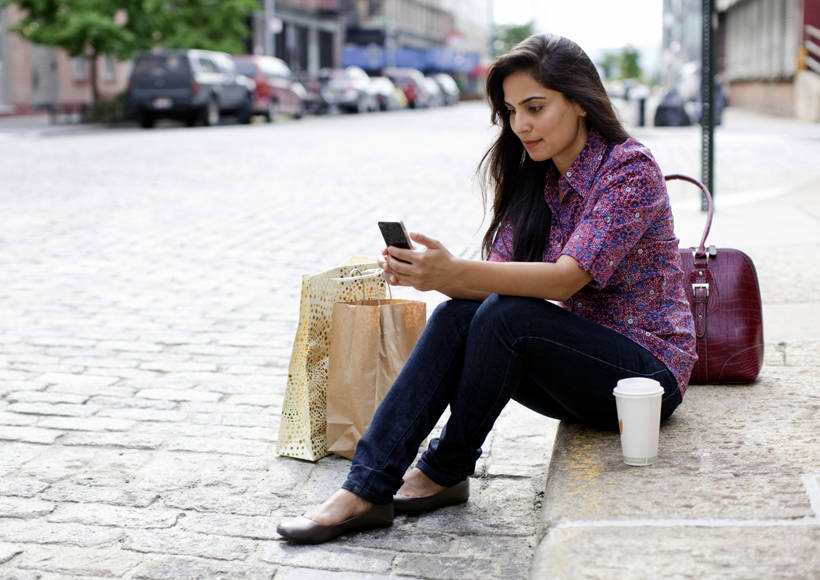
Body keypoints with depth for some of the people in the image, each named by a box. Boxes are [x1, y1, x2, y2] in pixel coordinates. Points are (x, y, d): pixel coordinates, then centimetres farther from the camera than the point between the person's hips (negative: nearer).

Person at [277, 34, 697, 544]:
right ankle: (367, 488, -23)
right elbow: (496, 278, -1)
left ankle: (446, 472, -10)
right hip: (577, 359, 7)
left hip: (649, 370, -6)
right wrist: (435, 275, -22)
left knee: (507, 316, -29)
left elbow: (567, 277, -27)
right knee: (456, 316, -18)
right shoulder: (534, 181, 8)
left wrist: (457, 273, -39)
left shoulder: (631, 167, -15)